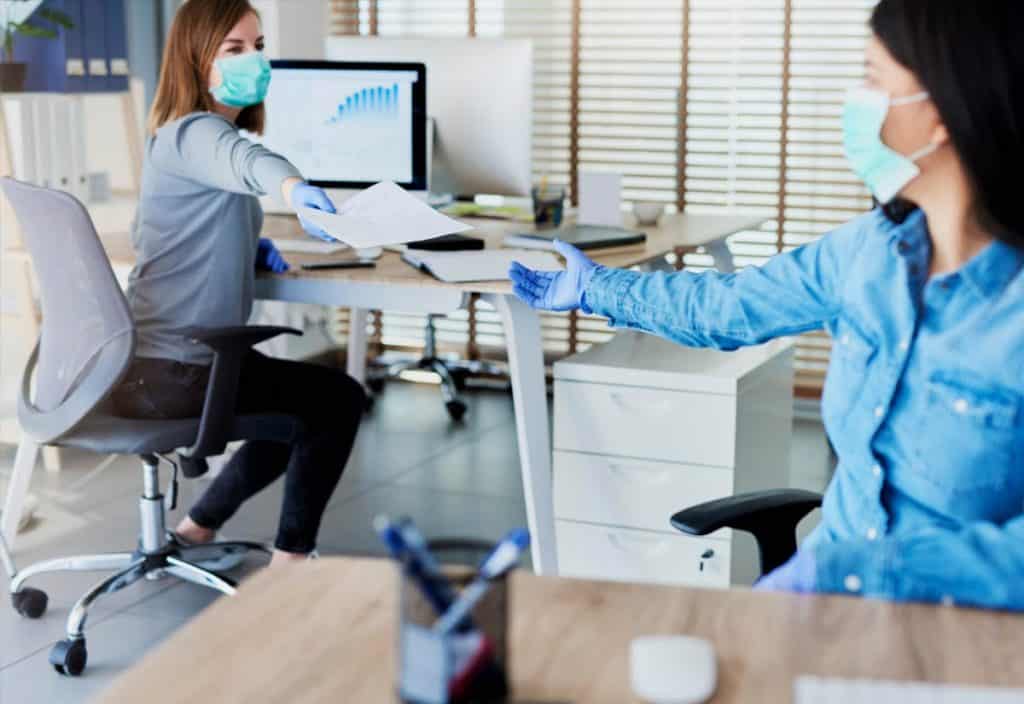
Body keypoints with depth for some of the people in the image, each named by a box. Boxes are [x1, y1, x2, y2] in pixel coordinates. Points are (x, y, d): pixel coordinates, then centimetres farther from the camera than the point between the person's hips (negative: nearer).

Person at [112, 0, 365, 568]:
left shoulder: (181, 137, 14)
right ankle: (291, 558, 11)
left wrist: (248, 248, 11)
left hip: (151, 362, 10)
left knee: (309, 402, 27)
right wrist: (294, 189, -65)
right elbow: (244, 160, -42)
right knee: (340, 397, 4)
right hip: (171, 371, -10)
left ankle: (197, 530, 30)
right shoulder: (192, 134, -17)